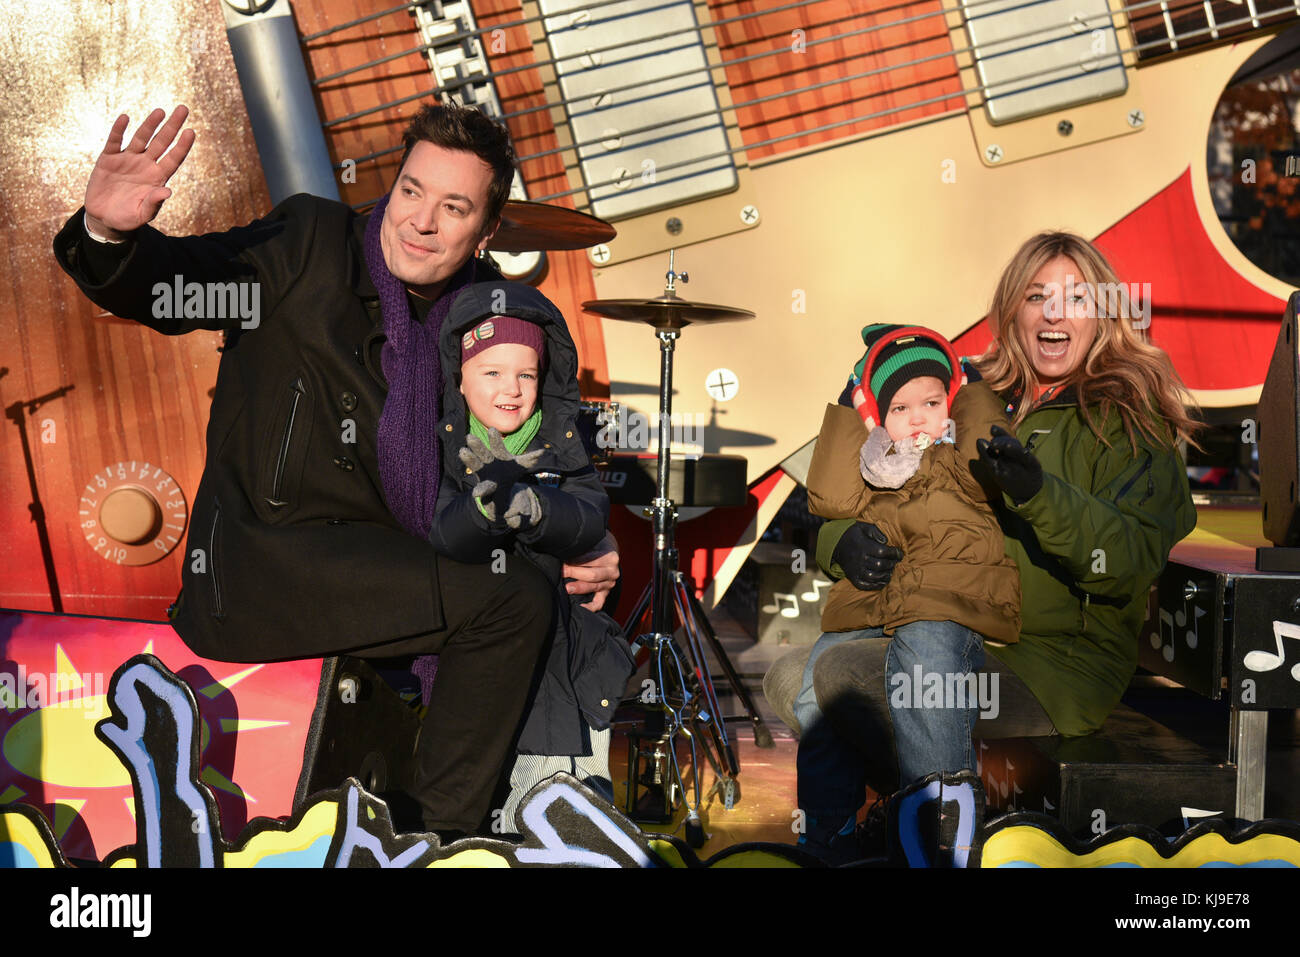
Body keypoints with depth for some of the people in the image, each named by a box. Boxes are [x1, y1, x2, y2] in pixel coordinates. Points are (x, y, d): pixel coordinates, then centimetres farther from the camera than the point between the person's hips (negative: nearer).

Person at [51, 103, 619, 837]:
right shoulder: (311, 245, -7)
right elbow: (166, 289, -16)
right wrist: (110, 233, -38)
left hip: (380, 559, 7)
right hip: (259, 563, -7)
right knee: (513, 600, -21)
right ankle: (441, 837, -4)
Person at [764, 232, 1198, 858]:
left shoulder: (1130, 419, 0)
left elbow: (1132, 562, -16)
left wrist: (1038, 493, -33)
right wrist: (848, 539, -9)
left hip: (1063, 660, -6)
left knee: (843, 678, -26)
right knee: (790, 679, -12)